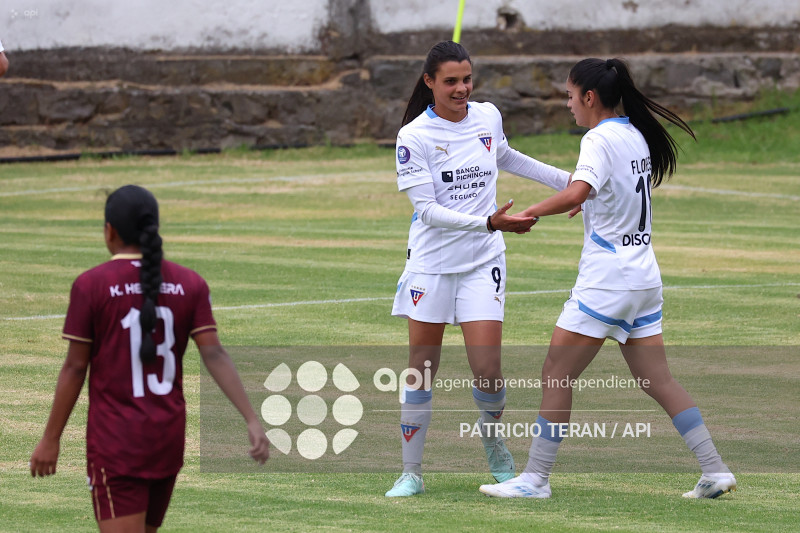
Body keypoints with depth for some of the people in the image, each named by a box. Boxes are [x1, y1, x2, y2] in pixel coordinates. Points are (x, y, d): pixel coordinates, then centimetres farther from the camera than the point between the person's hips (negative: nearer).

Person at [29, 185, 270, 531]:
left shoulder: (90, 285, -8)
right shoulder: (189, 284, 2)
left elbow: (75, 368, -7)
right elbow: (214, 355, -7)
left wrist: (51, 439, 1)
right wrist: (252, 420, -8)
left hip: (116, 440, -5)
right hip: (168, 438, 5)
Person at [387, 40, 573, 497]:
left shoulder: (488, 116, 2)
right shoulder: (414, 137, -12)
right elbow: (427, 210, -18)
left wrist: (566, 180, 27)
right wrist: (489, 222, -29)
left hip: (483, 262, 2)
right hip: (432, 265, -2)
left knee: (488, 370, -7)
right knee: (421, 372, 1)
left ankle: (492, 435, 23)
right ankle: (412, 472, 12)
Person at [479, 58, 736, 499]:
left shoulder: (600, 139, -14)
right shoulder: (636, 136, 11)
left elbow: (576, 193, -31)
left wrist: (526, 214, -25)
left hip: (606, 281, -9)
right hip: (644, 277, 9)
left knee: (556, 377, -1)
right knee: (657, 381, 12)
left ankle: (536, 478, 1)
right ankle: (715, 471, 8)